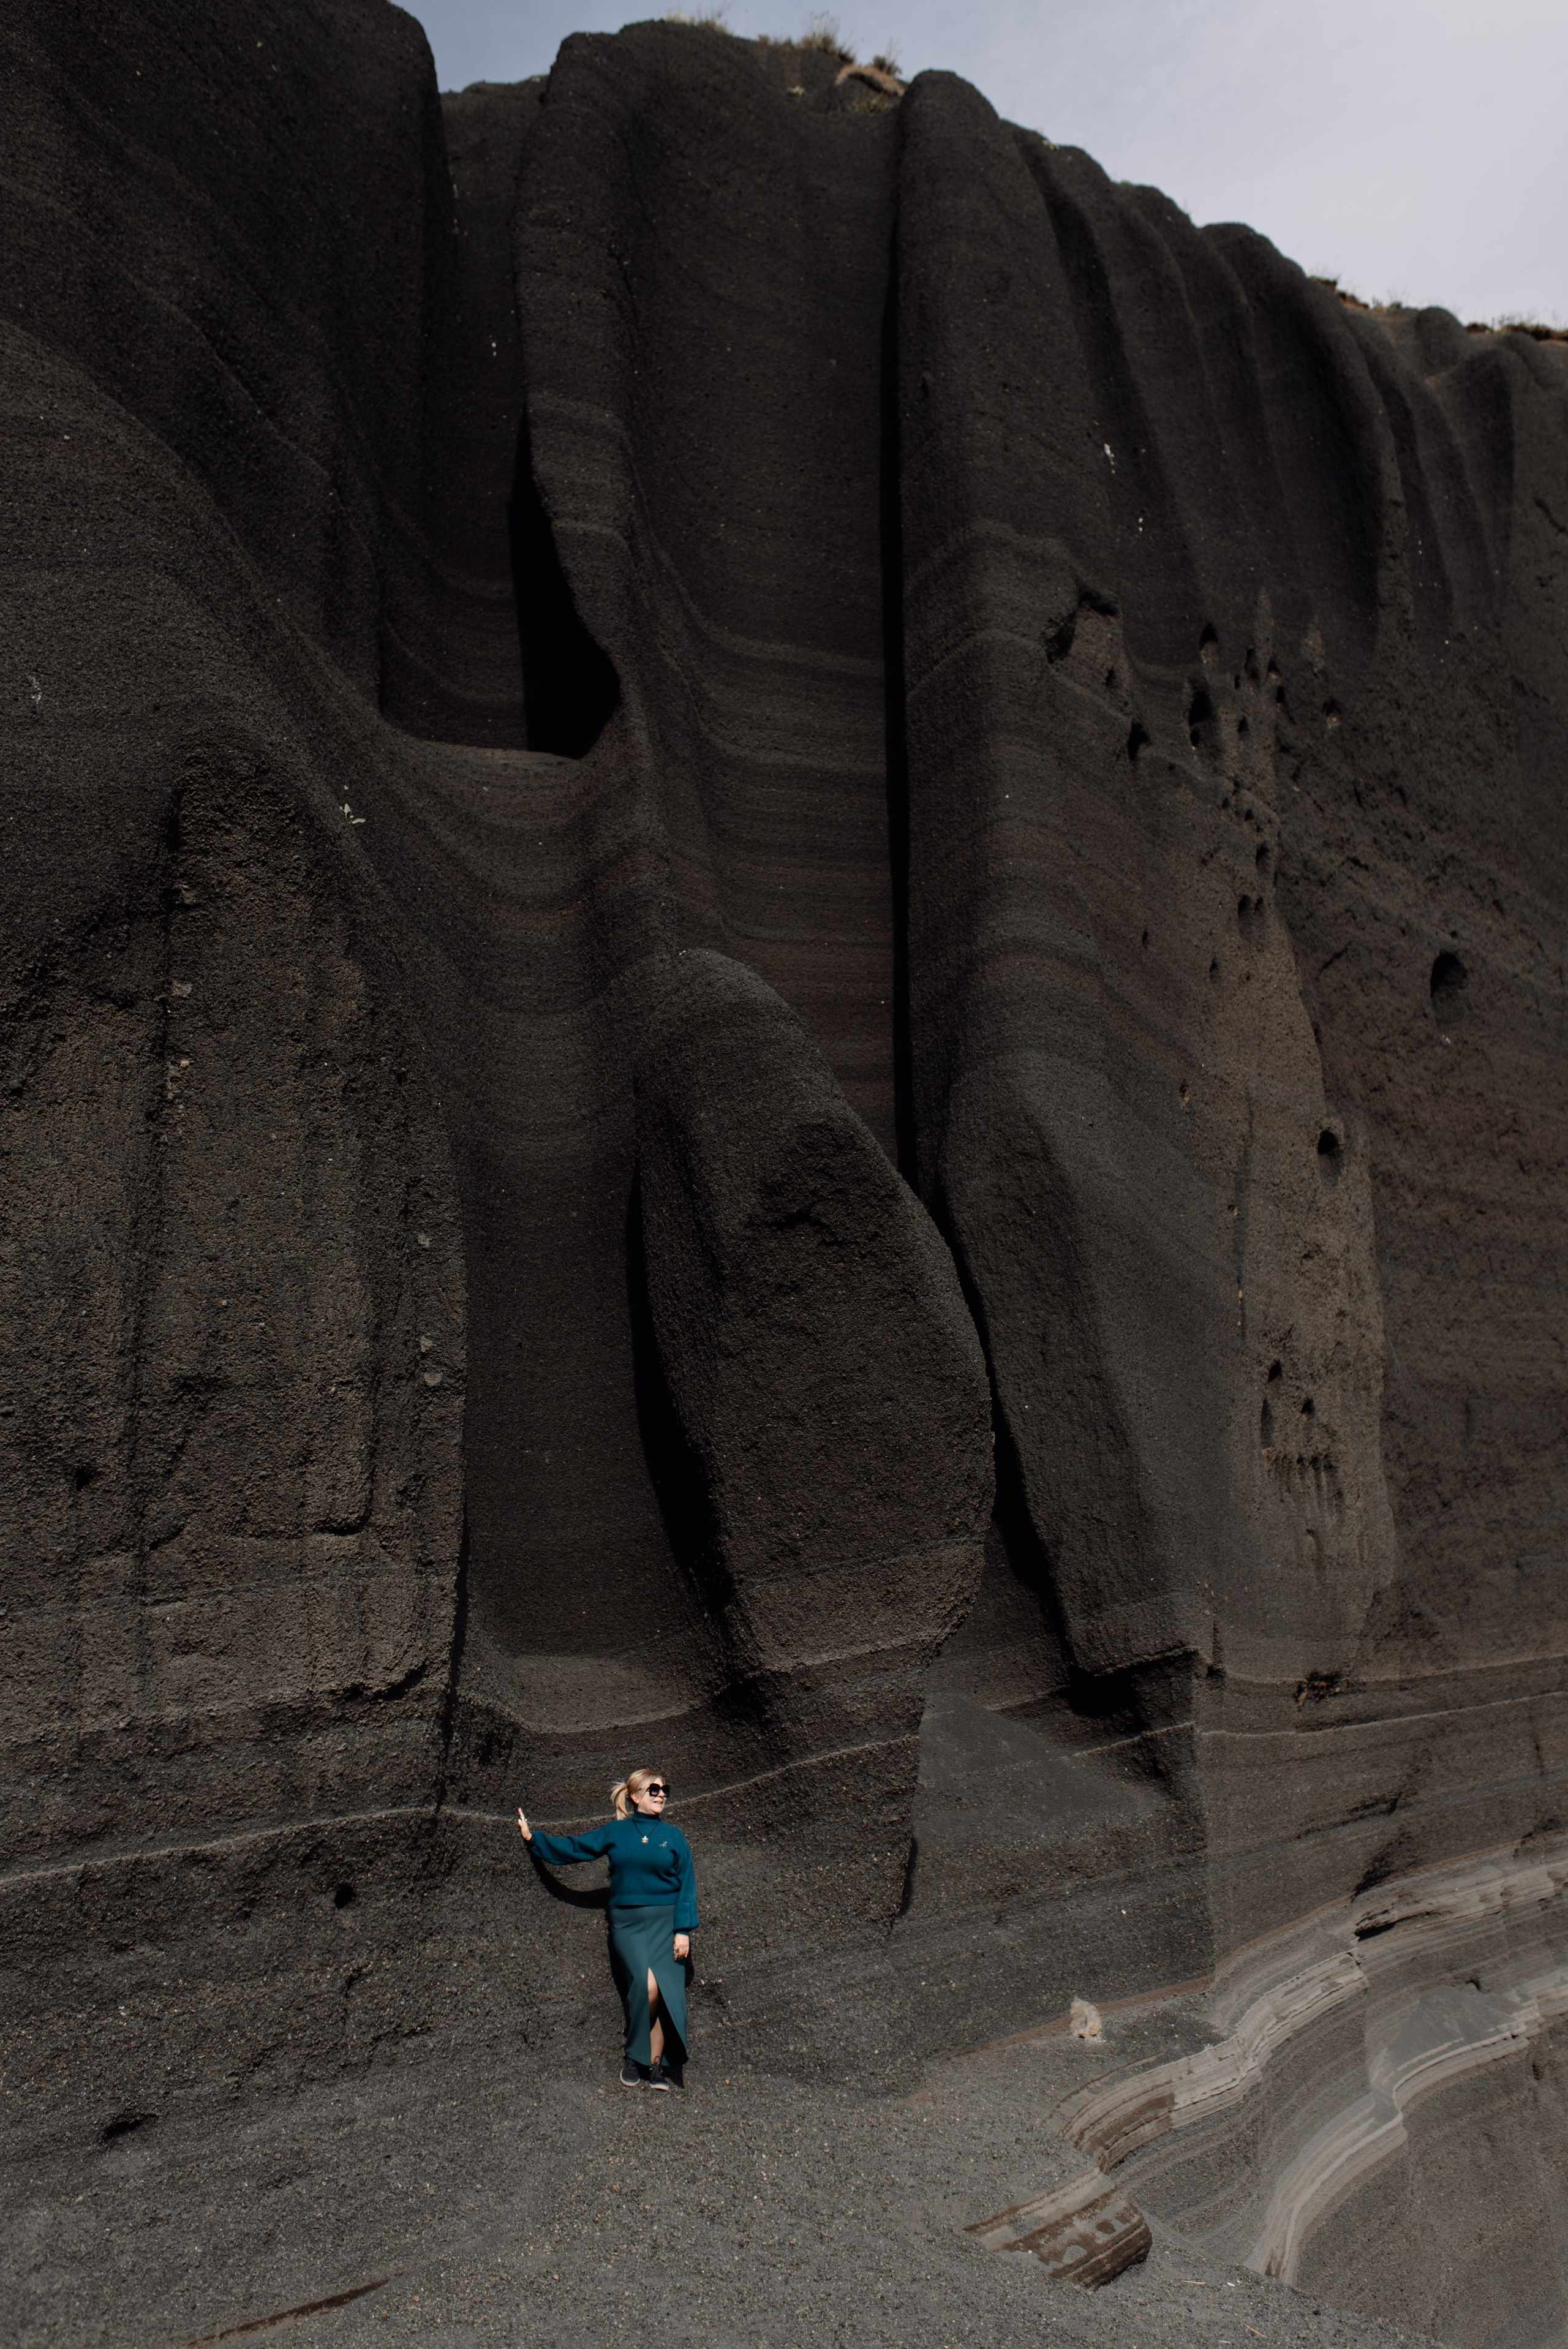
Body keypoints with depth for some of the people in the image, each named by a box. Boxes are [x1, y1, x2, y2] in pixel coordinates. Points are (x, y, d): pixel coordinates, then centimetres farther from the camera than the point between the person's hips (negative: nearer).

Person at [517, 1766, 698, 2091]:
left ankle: (655, 2065, 6)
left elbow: (687, 1886, 3)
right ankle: (636, 2058, 1)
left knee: (666, 1993, -8)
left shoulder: (674, 1836, 5)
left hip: (665, 1922, 1)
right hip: (627, 1923, -1)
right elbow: (572, 1849, 14)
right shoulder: (615, 1832, 6)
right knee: (647, 1985, -19)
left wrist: (684, 1931, -5)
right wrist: (533, 1838, 10)